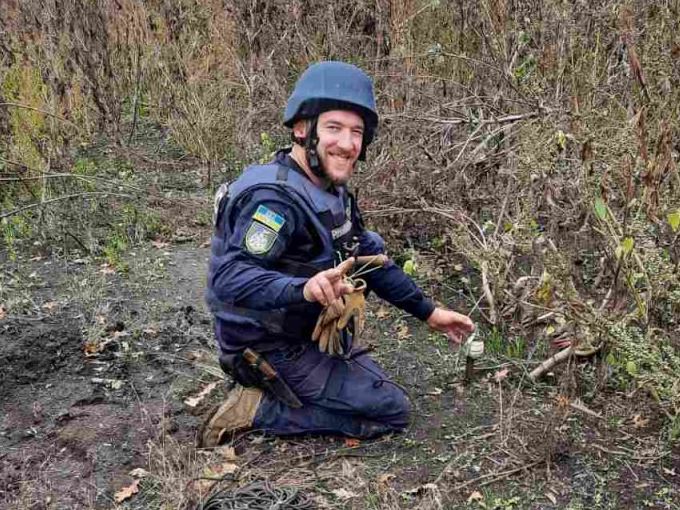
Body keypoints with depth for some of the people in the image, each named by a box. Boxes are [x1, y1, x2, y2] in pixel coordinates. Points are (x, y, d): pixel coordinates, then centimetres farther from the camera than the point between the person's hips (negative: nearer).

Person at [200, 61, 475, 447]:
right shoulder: (275, 199, -29)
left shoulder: (331, 190, 1)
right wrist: (303, 289, -56)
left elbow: (372, 259, 9)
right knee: (393, 411, -2)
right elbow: (230, 279, -39)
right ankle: (258, 409, -4)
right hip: (270, 352, -9)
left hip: (304, 334, 9)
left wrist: (429, 312, 9)